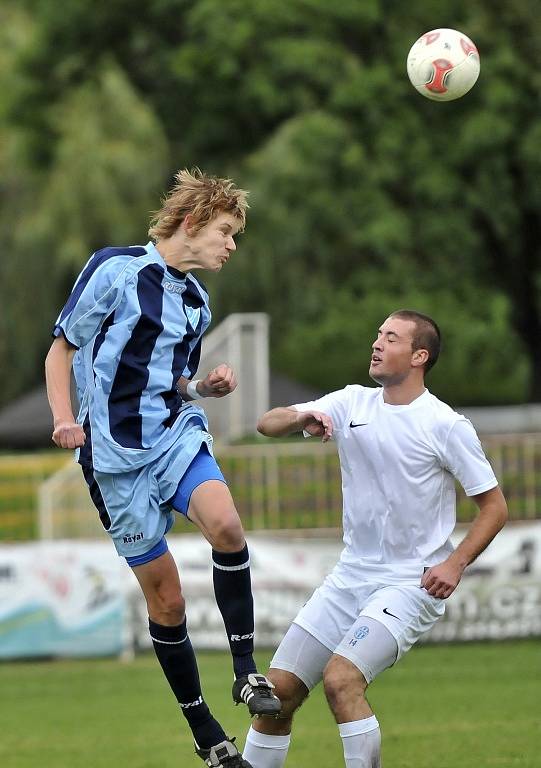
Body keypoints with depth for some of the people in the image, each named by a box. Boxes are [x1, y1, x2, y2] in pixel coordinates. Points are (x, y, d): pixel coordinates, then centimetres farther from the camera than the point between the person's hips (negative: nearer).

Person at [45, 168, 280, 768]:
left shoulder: (196, 302, 15)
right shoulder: (115, 269, -5)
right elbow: (60, 349, -2)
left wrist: (205, 387, 4)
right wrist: (64, 418, -17)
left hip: (177, 437, 4)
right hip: (116, 454, -4)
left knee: (226, 525, -28)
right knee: (165, 599, -2)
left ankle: (244, 669, -18)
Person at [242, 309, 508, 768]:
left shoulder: (446, 426, -9)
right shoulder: (353, 404, 6)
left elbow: (494, 506, -4)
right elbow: (268, 425, 0)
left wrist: (455, 563, -17)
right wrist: (302, 418, -22)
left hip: (412, 585, -6)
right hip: (351, 576, 6)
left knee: (341, 679, -26)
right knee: (279, 690, 1)